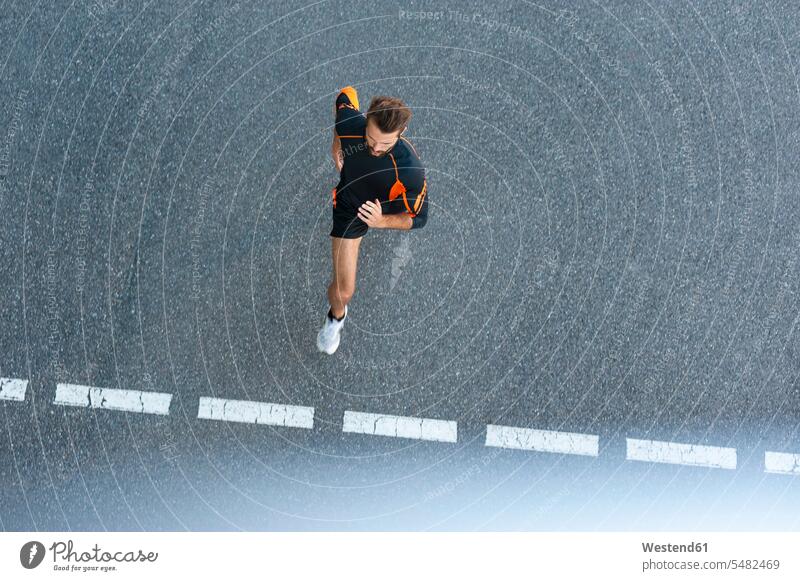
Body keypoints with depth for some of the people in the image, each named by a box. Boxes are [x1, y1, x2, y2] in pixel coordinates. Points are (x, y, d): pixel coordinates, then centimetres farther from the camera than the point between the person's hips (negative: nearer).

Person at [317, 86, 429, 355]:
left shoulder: (410, 170, -45)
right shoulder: (351, 122, -37)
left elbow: (418, 218, -31)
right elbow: (346, 95, -12)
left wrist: (382, 222, -49)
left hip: (383, 210, 0)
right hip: (350, 208, 1)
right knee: (343, 290, -3)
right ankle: (336, 316, 33)